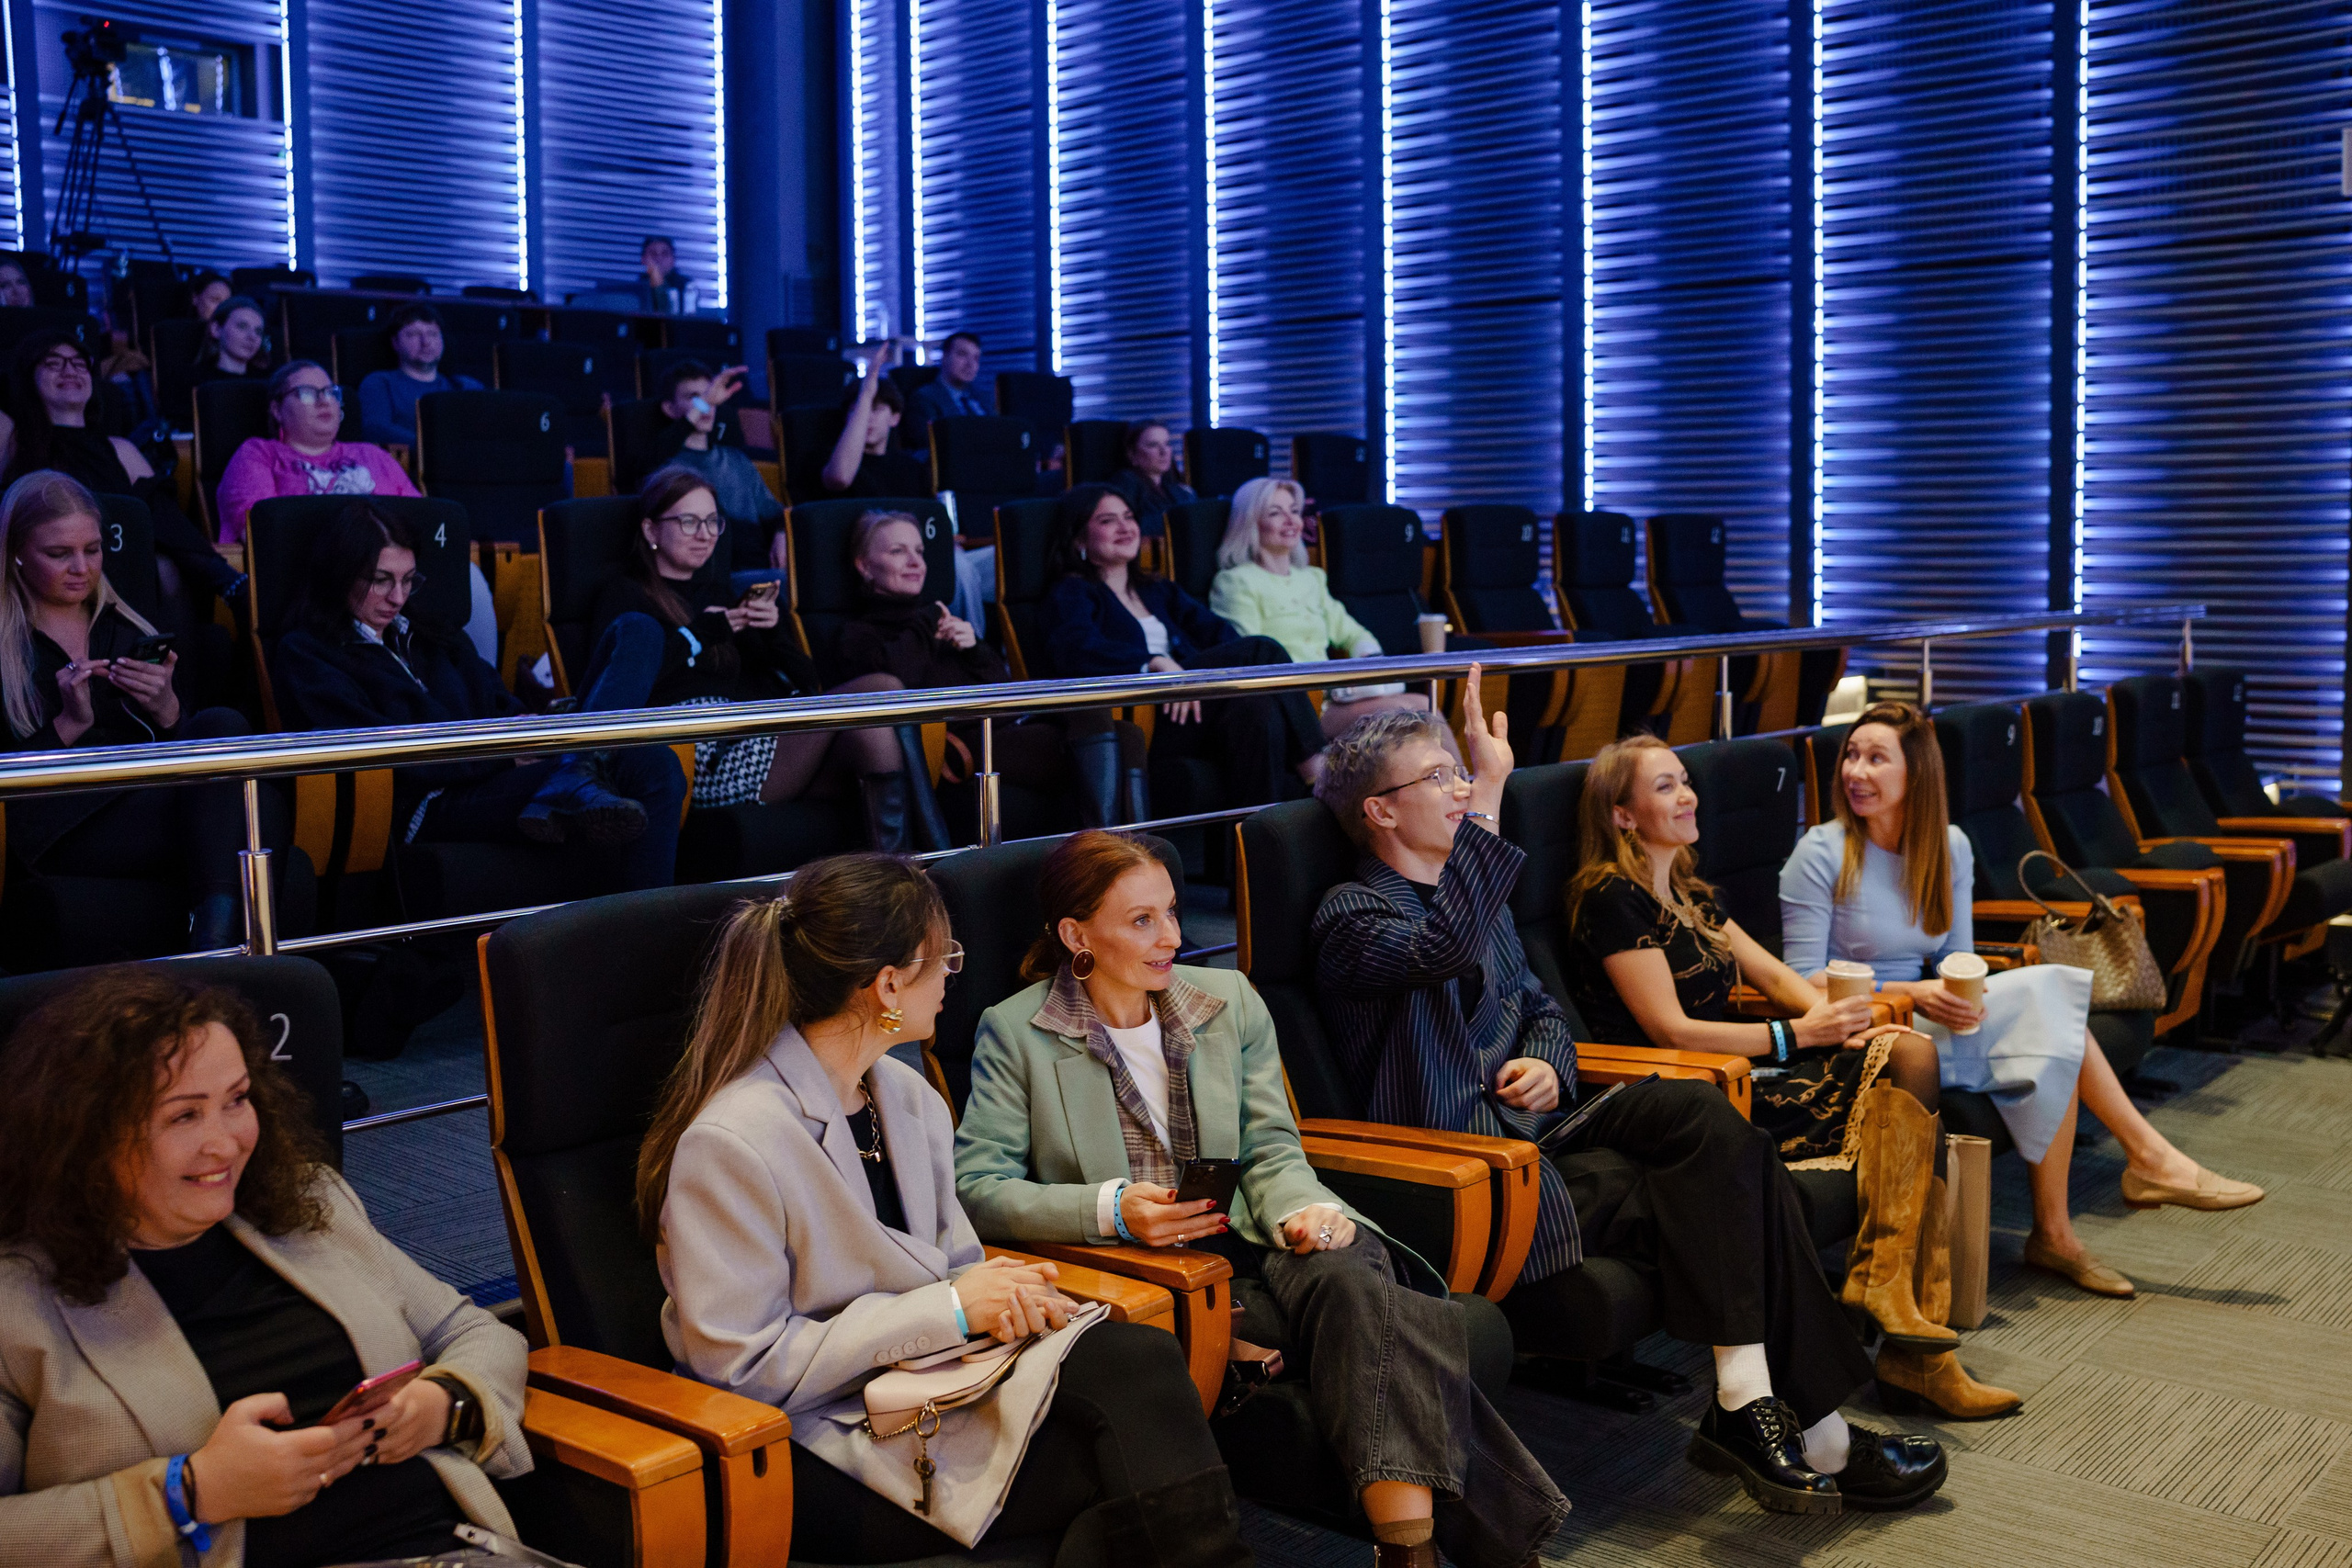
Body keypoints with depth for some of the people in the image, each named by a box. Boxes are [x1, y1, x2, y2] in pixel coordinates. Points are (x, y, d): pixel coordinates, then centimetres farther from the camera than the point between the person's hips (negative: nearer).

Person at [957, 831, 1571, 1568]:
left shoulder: (1232, 1001, 14)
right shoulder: (1013, 1032, 3)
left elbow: (1270, 1149, 9)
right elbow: (977, 1188, -5)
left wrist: (1303, 1210, -15)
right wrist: (1111, 1210, -19)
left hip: (1248, 1238, 4)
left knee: (1347, 1276, -34)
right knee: (1371, 1322, -29)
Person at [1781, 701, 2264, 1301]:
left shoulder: (1948, 848, 9)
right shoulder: (1820, 855, -8)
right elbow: (1803, 981, -11)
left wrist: (1962, 996, -13)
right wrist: (1910, 995, -22)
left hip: (1928, 1024, 6)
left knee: (2054, 1037, -21)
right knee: (2045, 993, -19)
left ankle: (2054, 1234, -13)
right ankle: (2150, 1157, -7)